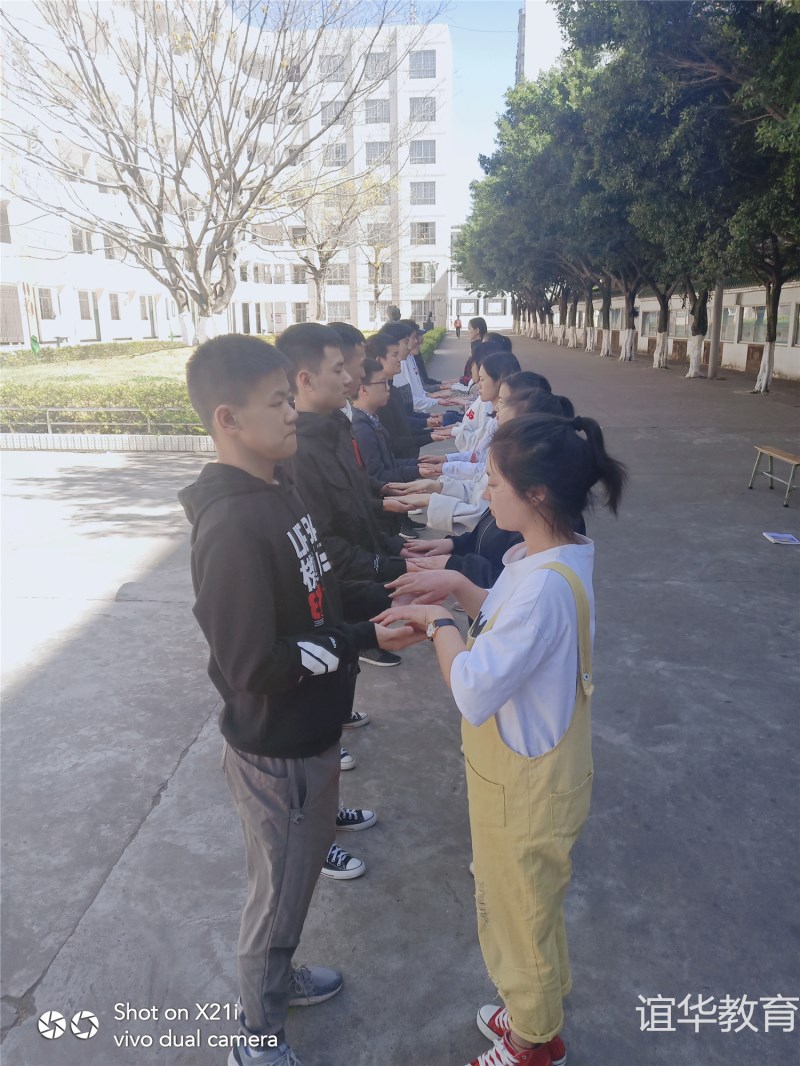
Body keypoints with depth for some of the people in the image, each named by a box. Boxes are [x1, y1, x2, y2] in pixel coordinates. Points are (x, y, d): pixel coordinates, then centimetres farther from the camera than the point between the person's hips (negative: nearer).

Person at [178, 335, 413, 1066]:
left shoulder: (278, 489, 0)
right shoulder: (232, 525, -29)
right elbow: (255, 665, -28)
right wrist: (364, 639, -23)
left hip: (307, 733, 8)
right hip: (275, 750, -8)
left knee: (297, 873, 28)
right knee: (280, 892, 14)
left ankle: (277, 978, 54)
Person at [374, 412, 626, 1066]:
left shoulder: (546, 584, -34)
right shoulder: (550, 557, -3)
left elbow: (474, 690, -33)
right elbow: (507, 621, 12)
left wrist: (438, 622, -18)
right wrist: (459, 587, -3)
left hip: (524, 787, -9)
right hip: (519, 772, 9)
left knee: (521, 915, 17)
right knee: (513, 903, 30)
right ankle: (534, 1012, 55)